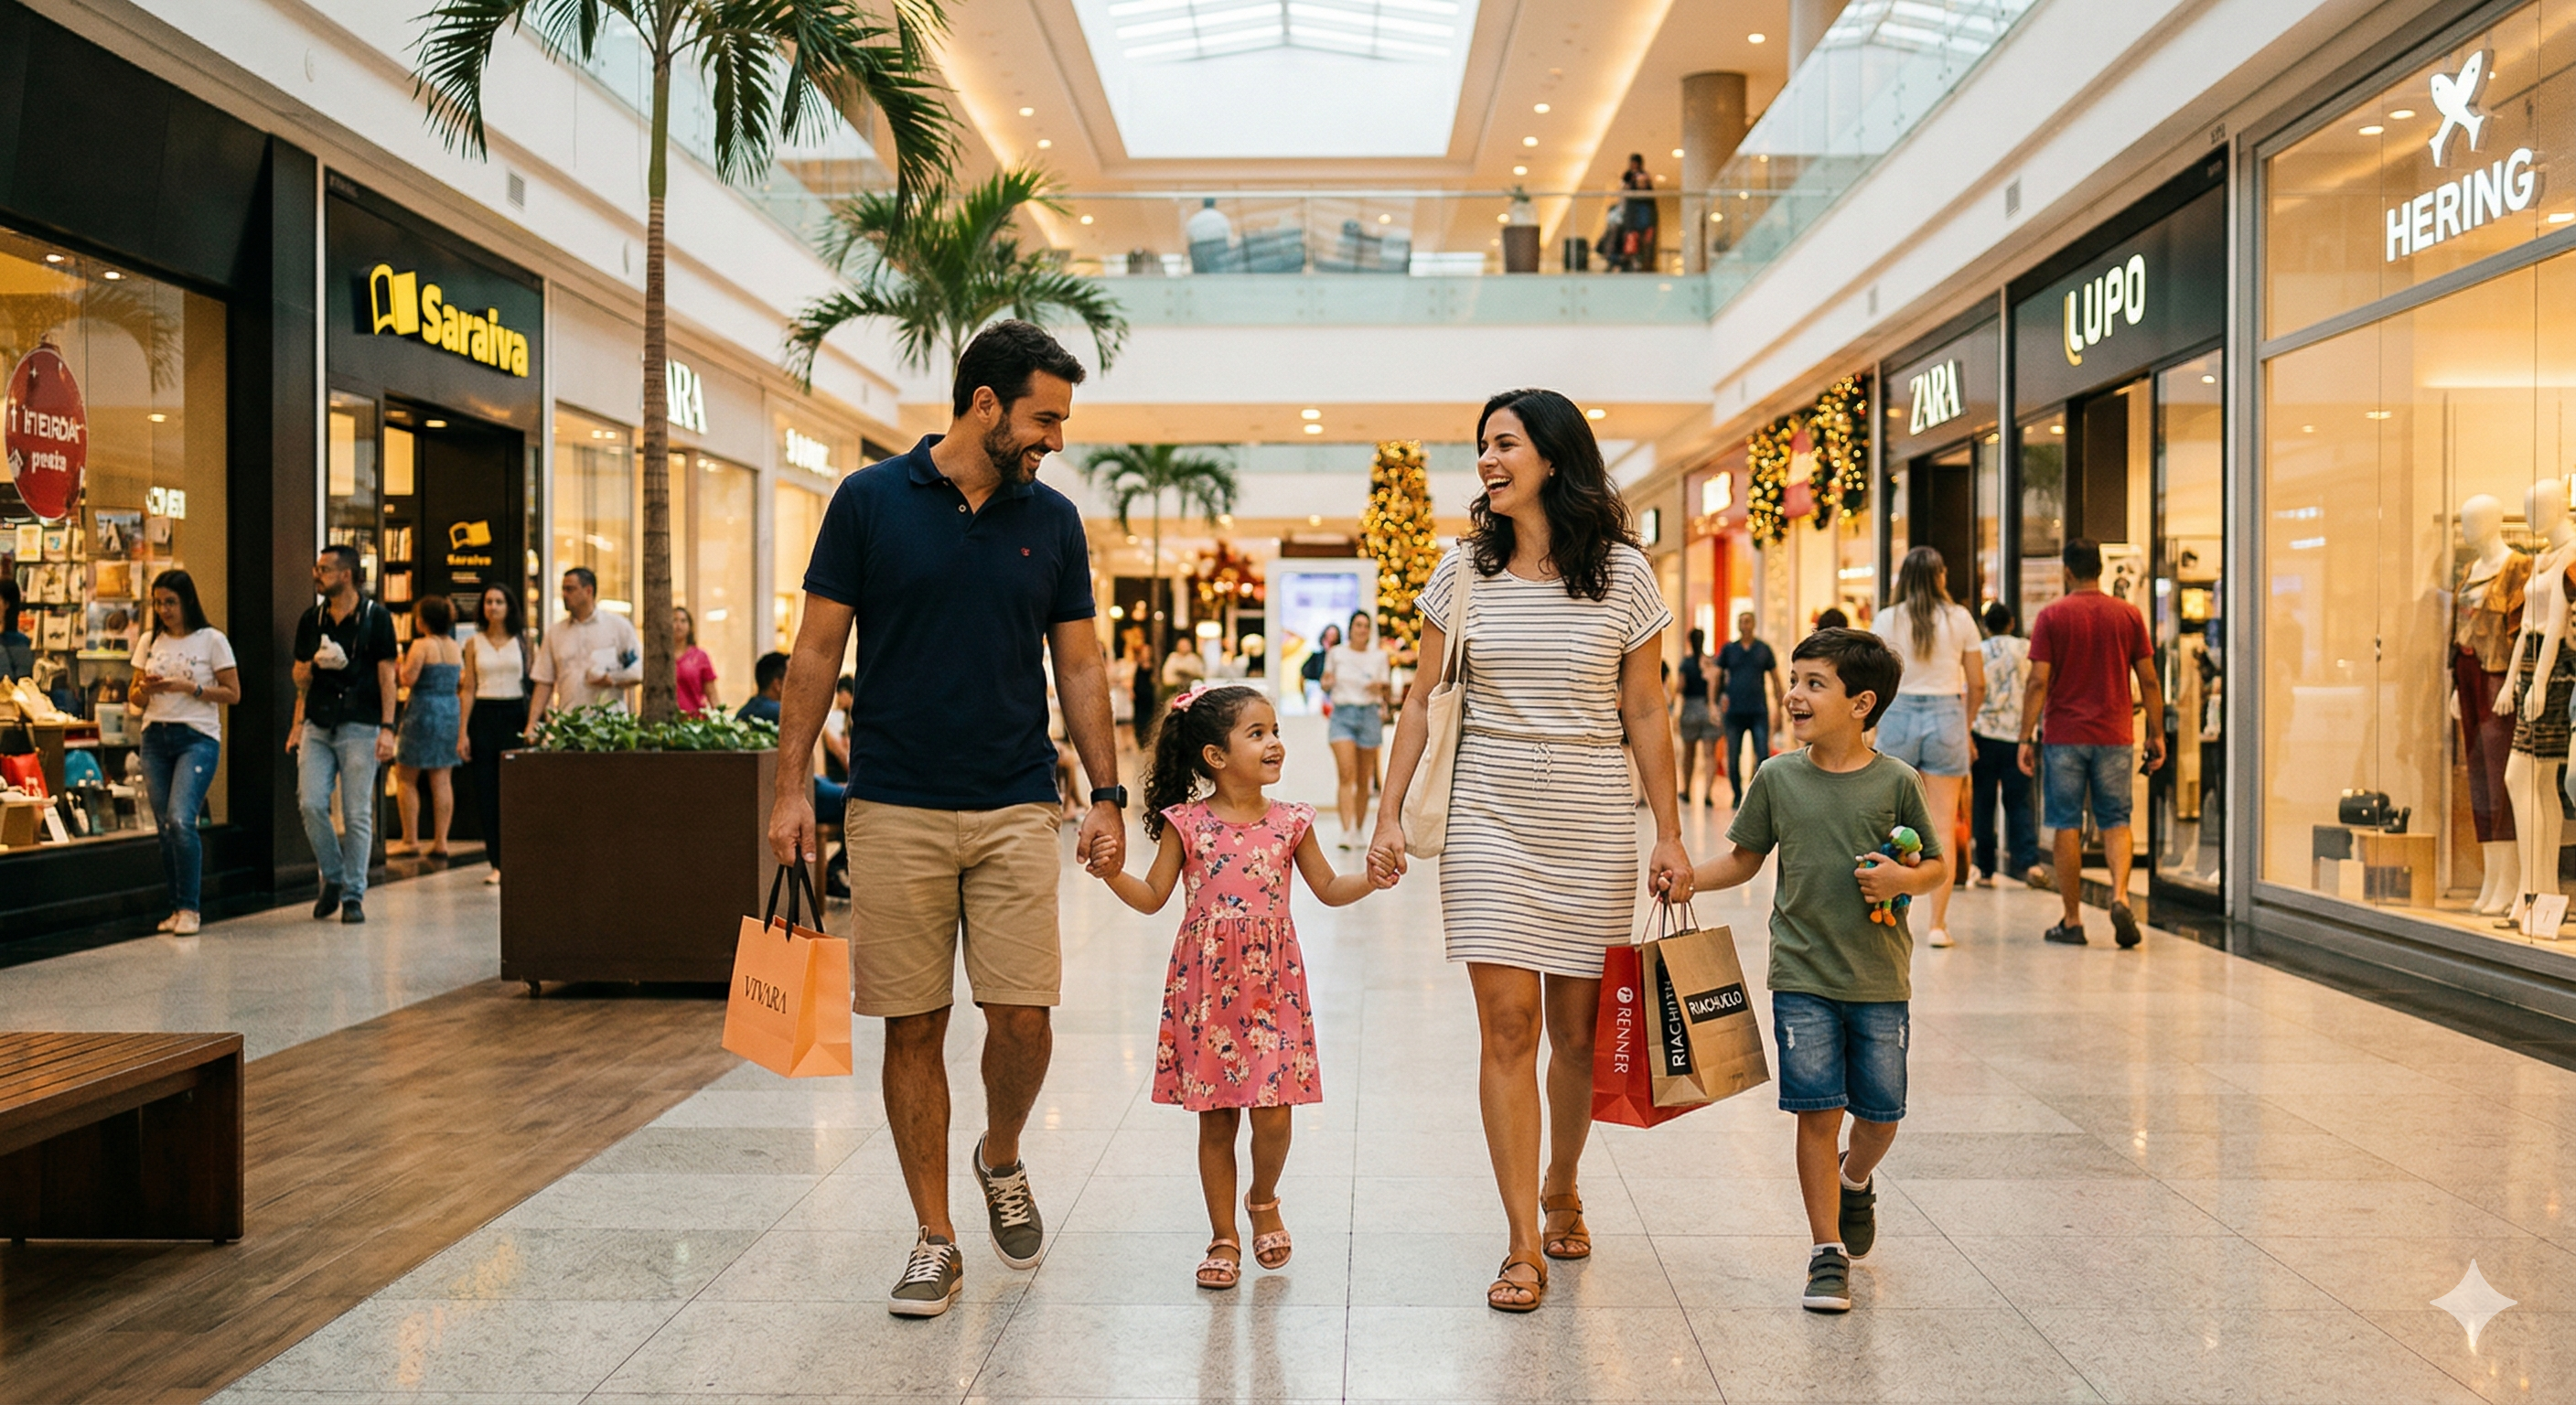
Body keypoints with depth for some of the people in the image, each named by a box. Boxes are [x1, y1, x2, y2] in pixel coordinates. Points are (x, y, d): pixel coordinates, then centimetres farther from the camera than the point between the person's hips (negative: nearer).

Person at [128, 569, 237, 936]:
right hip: (155, 738, 5)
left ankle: (189, 908, -9)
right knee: (166, 827, 5)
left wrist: (189, 688, -14)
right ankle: (177, 908, 14)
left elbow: (233, 694, -2)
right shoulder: (149, 641, 12)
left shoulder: (212, 640, -2)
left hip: (197, 738, -5)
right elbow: (134, 699, 15)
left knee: (181, 820, -18)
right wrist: (146, 689, -7)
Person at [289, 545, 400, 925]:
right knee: (310, 804, -6)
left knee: (357, 814, -2)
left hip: (360, 727, -4)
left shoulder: (376, 617, -1)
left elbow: (386, 675, -2)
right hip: (318, 726, 4)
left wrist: (387, 728, -9)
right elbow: (301, 677, 17)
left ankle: (353, 895, 7)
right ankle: (332, 877, 14)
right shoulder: (311, 620, 10)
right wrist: (297, 724, 5)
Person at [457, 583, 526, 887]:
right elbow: (469, 689, 8)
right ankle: (497, 862, 6)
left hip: (515, 714, -2)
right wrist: (463, 732, 2)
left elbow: (533, 680, 3)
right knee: (486, 791, 0)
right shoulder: (474, 643, 9)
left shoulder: (522, 639, 5)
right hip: (484, 717, 2)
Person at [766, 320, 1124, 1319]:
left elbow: (1079, 665, 10)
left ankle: (1001, 1160, 28)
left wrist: (1107, 796, 4)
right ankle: (935, 1241, 17)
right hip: (895, 809, -1)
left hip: (1017, 809, 2)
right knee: (913, 1028, 4)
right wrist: (791, 783, -4)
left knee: (1023, 1020, -3)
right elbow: (818, 649, 2)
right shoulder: (870, 501, -1)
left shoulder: (1052, 520, 7)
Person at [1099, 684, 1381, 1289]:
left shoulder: (1290, 823, 2)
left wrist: (1373, 877, -5)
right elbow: (1153, 896, 2)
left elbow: (1329, 889, 12)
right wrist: (1112, 873, -15)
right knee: (1215, 1119, 6)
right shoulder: (1187, 824, -3)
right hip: (1208, 984, -1)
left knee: (1272, 1114, -3)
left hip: (1272, 987, 1)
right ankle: (1223, 1237, 21)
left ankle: (1264, 1202, 28)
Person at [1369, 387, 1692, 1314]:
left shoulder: (1622, 574, 1)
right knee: (1507, 1024, -5)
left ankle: (1559, 1187, 35)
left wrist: (1669, 836, 1)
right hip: (1489, 819, 0)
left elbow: (1645, 715, 4)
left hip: (1593, 827, 0)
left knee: (1577, 1031, 9)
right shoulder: (1464, 572, 4)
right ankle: (1524, 1246, 3)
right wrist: (1389, 814, 0)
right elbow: (1423, 702, 7)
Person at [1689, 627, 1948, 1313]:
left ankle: (1855, 1182, 43)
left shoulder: (1896, 782, -4)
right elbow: (1744, 859, 9)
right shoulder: (1777, 778, 0)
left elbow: (1939, 867, 4)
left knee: (1879, 1114, 9)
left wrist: (1905, 880, -16)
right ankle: (1828, 1253, 11)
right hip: (1802, 976, 0)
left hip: (1879, 980, 0)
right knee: (1817, 1113, -1)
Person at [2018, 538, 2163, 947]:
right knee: (2115, 822, 10)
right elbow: (2148, 679, 4)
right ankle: (2120, 897, -13)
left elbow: (2038, 681, -8)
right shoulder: (2128, 615, 4)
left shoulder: (2052, 616, -3)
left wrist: (2027, 737, -5)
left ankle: (2072, 921, 7)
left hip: (2064, 737, -2)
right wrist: (2157, 734, 11)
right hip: (2114, 737, 2)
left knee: (2068, 827, 4)